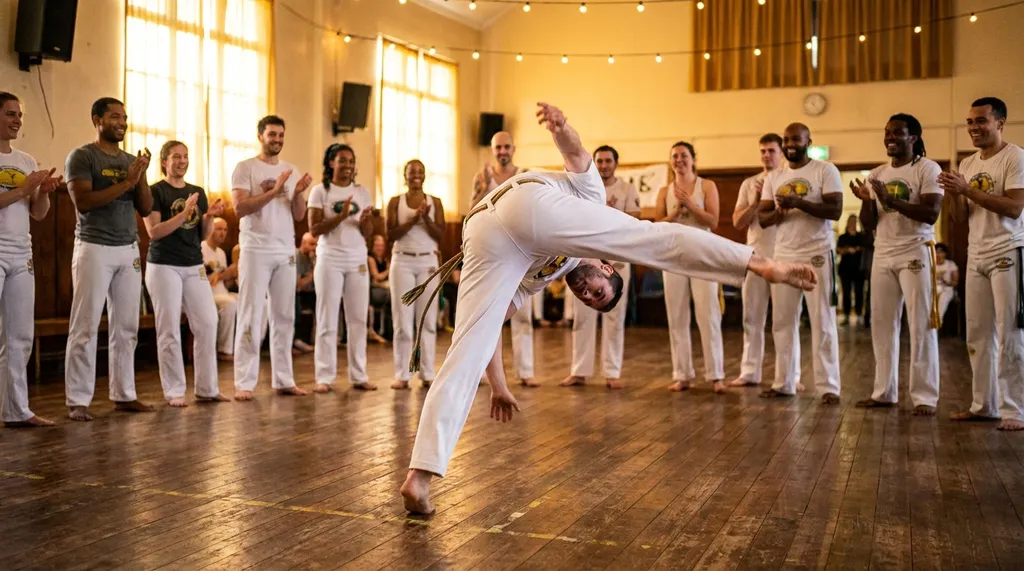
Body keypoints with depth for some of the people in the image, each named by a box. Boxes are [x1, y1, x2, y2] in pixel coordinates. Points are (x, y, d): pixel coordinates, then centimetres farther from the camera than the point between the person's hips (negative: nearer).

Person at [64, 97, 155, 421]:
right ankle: (78, 401, 1)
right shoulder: (82, 157, -4)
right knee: (85, 327, -3)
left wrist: (142, 176, -5)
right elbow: (83, 202, -16)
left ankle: (123, 395, 14)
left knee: (126, 327, 7)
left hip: (129, 251, 6)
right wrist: (125, 182, -18)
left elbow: (146, 209, 10)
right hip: (94, 249, -6)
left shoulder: (131, 161, 14)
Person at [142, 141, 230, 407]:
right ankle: (174, 391, 6)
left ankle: (207, 388, 8)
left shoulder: (198, 192, 13)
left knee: (208, 323, 0)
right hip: (164, 266, -5)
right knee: (169, 330, -1)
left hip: (194, 266, 5)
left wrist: (210, 217, -7)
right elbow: (154, 231, -13)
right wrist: (184, 213, -22)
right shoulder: (155, 191, -4)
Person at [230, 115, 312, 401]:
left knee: (285, 317, 6)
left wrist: (298, 193, -9)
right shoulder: (245, 168, -1)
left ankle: (283, 380, 12)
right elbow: (240, 208, -12)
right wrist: (274, 191, -18)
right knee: (250, 317, -4)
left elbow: (299, 216, 10)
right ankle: (244, 383, -1)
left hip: (286, 251, 5)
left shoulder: (290, 171, 14)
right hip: (256, 251, -5)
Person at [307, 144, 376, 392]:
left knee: (358, 319, 2)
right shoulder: (320, 191, 1)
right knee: (327, 320, -1)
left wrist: (365, 220, -14)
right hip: (329, 260, -3)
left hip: (358, 261, 3)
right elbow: (314, 229, -7)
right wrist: (341, 216, -19)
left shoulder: (362, 193, 11)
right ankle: (325, 377, 3)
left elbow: (368, 233, 8)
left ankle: (358, 376, 7)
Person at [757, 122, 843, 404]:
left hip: (817, 256, -5)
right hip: (783, 257, 5)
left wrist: (799, 202, -23)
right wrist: (778, 212, -14)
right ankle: (784, 382, 14)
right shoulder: (773, 177, 12)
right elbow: (762, 218, 7)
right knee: (782, 321, 5)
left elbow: (835, 210, -13)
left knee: (822, 322, -2)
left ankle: (828, 386, 2)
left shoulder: (826, 171, -3)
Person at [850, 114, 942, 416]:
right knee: (882, 324, 5)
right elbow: (868, 226, 11)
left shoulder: (927, 169, -4)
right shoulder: (876, 175, 13)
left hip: (915, 254, -5)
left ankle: (925, 396, -1)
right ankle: (884, 392, 12)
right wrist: (866, 201, -8)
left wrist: (892, 201, -23)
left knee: (921, 325, -4)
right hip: (882, 256, 6)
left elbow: (931, 213, -16)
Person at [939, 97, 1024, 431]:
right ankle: (984, 405, 16)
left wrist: (967, 189, -19)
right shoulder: (967, 164, 14)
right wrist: (954, 195, -6)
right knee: (978, 335, 8)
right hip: (976, 256, 7)